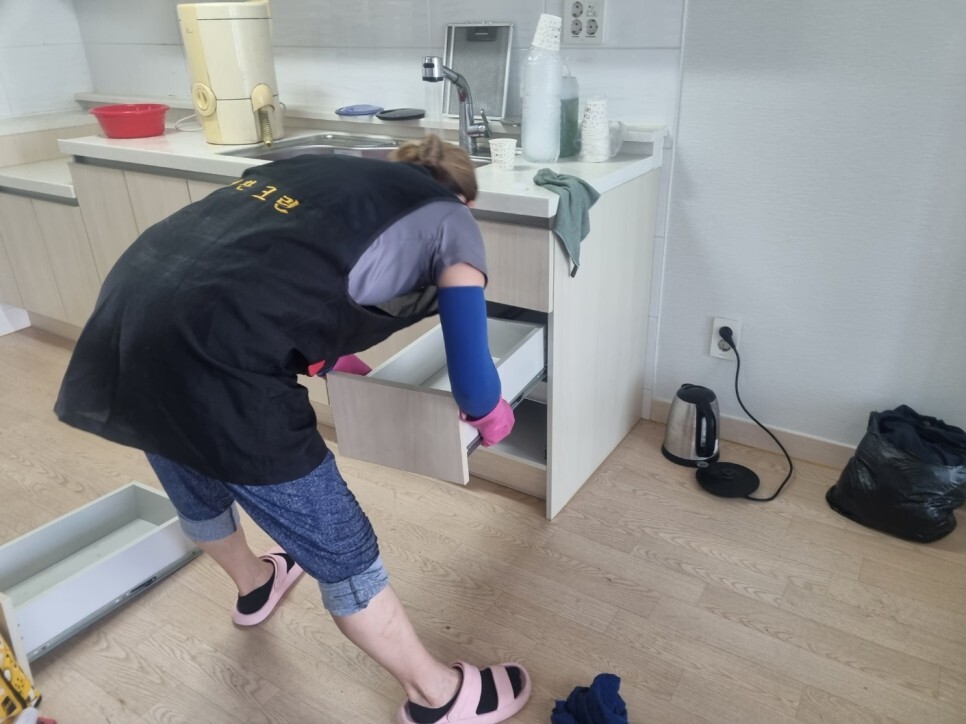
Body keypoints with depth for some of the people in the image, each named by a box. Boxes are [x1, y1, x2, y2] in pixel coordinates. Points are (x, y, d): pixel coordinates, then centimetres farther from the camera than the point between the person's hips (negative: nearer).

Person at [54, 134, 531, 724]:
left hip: (128, 311, 9)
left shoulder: (327, 169, 24)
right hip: (210, 357, -8)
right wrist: (491, 415, 25)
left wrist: (324, 352, 46)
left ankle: (256, 585, 62)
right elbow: (471, 379, 4)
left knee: (198, 488, 33)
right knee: (341, 551, 9)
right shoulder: (449, 220, 8)